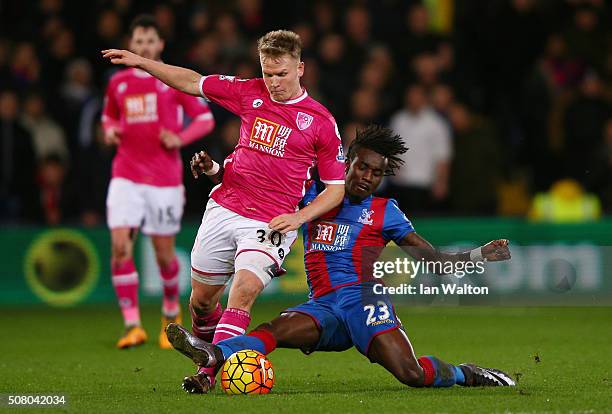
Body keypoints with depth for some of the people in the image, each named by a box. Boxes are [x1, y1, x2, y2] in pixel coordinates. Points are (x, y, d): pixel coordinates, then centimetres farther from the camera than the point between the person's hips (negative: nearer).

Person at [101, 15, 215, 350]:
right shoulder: (118, 82, 9)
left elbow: (206, 119, 4)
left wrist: (180, 139, -13)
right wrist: (109, 131, 2)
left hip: (165, 178, -2)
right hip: (126, 176, 2)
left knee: (163, 252, 2)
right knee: (120, 246, -15)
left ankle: (171, 313, 30)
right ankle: (132, 326, -12)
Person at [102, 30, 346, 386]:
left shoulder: (321, 122, -3)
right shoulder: (250, 93, 6)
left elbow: (337, 188, 1)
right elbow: (193, 83, 16)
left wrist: (299, 216, -13)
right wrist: (141, 62, 10)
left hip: (270, 223, -4)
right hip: (224, 209, 4)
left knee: (245, 289, -26)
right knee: (201, 300, 9)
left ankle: (212, 370, -27)